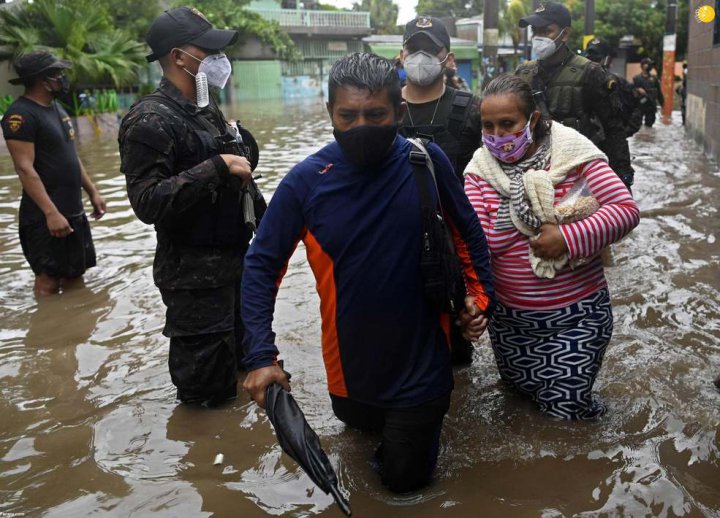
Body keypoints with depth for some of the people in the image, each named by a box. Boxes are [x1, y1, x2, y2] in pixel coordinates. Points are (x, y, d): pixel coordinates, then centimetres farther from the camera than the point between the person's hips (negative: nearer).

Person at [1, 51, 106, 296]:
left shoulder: (56, 107, 14)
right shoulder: (21, 114, -14)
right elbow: (25, 169, -20)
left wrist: (92, 191, 16)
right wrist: (51, 213, -25)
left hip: (73, 210, 9)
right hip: (45, 216, -9)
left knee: (75, 275, 15)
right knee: (48, 280, -3)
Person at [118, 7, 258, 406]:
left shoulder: (206, 111, 12)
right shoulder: (150, 120, -17)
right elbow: (147, 202, -26)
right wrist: (218, 167, -27)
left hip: (231, 260, 9)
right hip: (194, 273, -9)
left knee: (237, 355, 26)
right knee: (206, 387, 3)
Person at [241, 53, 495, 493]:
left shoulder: (426, 161, -14)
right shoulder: (306, 181, -16)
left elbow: (468, 231, 2)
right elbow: (262, 266, -11)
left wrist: (481, 294, 0)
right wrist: (262, 356, -18)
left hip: (420, 363, -1)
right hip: (350, 365, 2)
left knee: (405, 478, 14)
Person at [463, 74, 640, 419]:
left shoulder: (572, 151, -12)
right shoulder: (479, 170, -7)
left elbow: (626, 209, -15)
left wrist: (568, 238, -26)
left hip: (577, 317, -2)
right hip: (508, 318, 3)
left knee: (564, 407, 6)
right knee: (518, 389, 22)